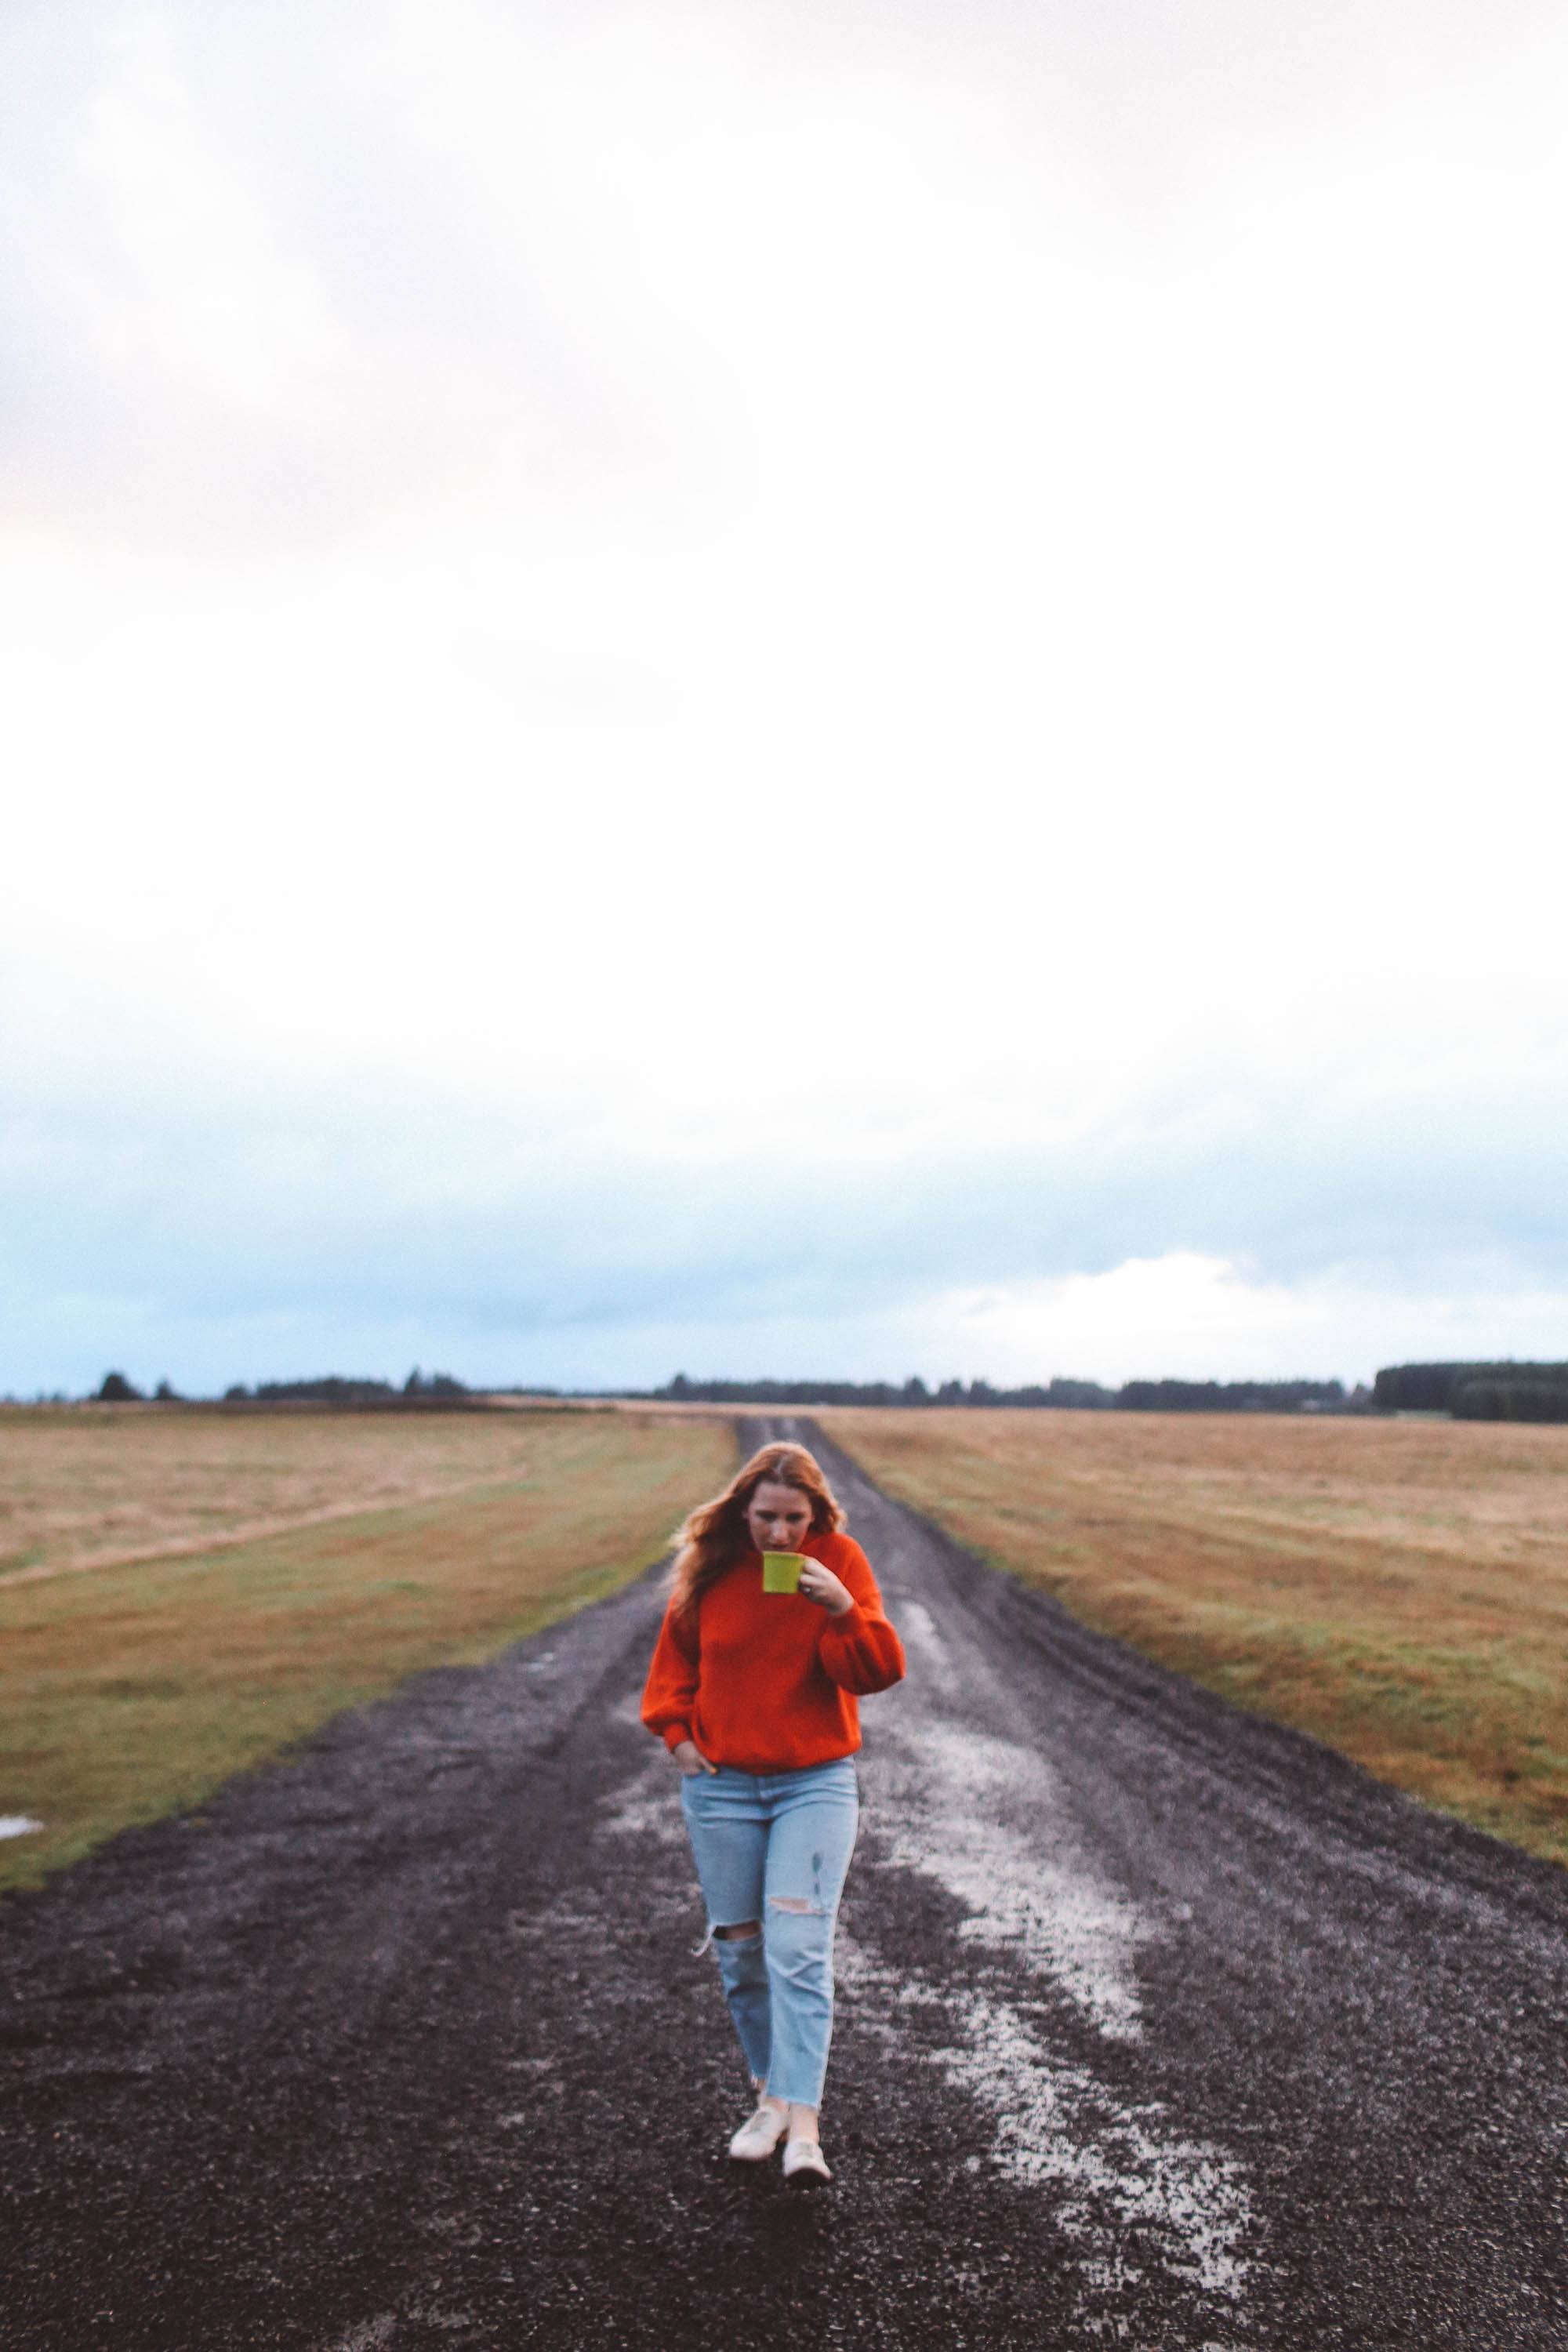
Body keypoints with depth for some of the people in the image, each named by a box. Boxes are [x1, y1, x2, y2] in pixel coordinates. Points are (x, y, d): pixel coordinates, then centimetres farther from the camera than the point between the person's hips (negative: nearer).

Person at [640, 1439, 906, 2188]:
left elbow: (877, 1672, -13)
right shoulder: (710, 1564, -3)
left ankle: (803, 2128, -10)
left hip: (815, 1785, -3)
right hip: (720, 1785, 3)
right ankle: (770, 2094, 29)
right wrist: (676, 1729, 2)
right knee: (739, 1951, 10)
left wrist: (843, 1609, -29)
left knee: (798, 1947, -13)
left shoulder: (839, 1560, -8)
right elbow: (676, 1653, 14)